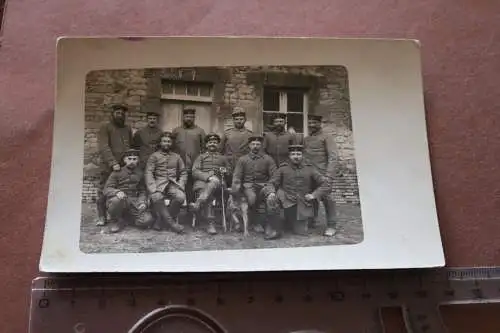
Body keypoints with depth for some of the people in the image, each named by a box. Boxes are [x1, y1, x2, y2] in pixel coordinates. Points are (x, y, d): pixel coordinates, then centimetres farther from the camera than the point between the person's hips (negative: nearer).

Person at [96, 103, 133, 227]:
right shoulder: (105, 128, 1)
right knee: (103, 192, 0)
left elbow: (131, 147, 19)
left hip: (125, 166, 4)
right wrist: (113, 163, -20)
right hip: (108, 167, -3)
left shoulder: (128, 129, 17)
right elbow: (103, 147, -11)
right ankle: (101, 217, 9)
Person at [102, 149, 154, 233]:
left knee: (147, 220, -20)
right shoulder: (117, 172, 3)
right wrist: (117, 192, -28)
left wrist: (142, 202, -5)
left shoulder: (140, 173, 14)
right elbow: (107, 189, -5)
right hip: (120, 199, -3)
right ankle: (114, 220, -8)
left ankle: (126, 217, 12)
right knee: (117, 200, -41)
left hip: (134, 202, 3)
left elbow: (142, 191, 17)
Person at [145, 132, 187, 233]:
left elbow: (183, 173, 16)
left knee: (181, 197, -30)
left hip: (173, 183, 2)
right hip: (159, 183, -2)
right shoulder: (154, 156, 12)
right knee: (156, 197, -36)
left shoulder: (176, 157, 20)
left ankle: (161, 221, -12)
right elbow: (148, 173, 1)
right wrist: (153, 188, -14)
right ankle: (172, 223, -23)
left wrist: (181, 185, -4)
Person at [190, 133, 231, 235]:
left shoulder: (223, 158, 31)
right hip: (202, 181, 0)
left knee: (215, 181, -40)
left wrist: (225, 171, 1)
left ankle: (198, 204, -49)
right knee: (207, 197, -35)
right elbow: (195, 172, 8)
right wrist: (208, 177, -10)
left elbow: (229, 172, 26)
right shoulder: (201, 157, 24)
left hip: (218, 182, 1)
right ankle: (211, 224, -39)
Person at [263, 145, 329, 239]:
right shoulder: (283, 169, 0)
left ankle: (291, 221, 37)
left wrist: (314, 195, -8)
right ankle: (277, 230, -20)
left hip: (302, 205, 2)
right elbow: (271, 183, -4)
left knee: (301, 232, 2)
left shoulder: (310, 169, 3)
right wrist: (271, 193, -27)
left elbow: (324, 184, 7)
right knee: (271, 199, -33)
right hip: (287, 201, -1)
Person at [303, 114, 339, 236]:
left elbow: (332, 157, -9)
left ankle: (331, 226, 2)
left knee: (327, 198, -5)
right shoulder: (305, 139, 17)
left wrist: (328, 175, -18)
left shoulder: (327, 137, 0)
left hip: (323, 174, -5)